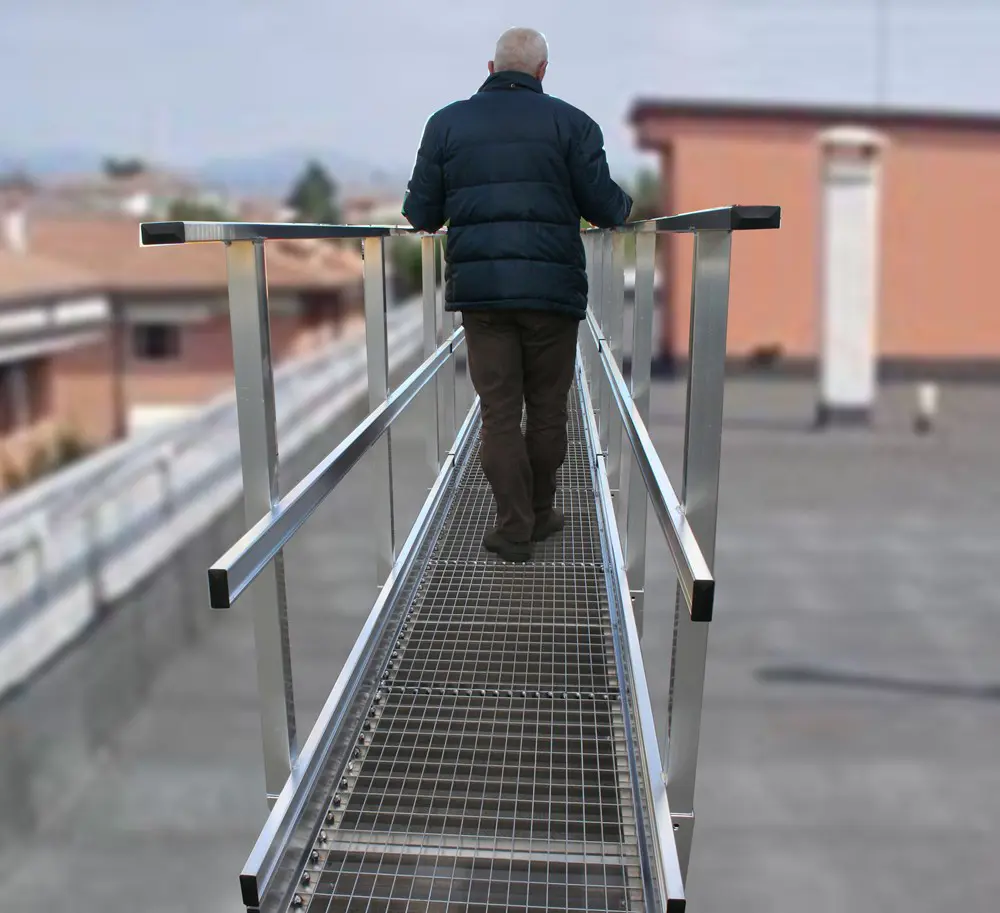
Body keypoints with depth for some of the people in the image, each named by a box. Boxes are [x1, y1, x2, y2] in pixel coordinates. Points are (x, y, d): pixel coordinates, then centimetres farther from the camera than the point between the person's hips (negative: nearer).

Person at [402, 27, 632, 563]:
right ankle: (540, 515, 24)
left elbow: (420, 214, 8)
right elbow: (606, 208, 0)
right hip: (552, 289, -1)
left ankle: (514, 529, 9)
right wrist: (627, 206, 23)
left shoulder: (446, 123, 8)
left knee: (498, 411, 6)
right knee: (547, 408, 11)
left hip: (479, 288, 1)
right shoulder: (570, 122, 3)